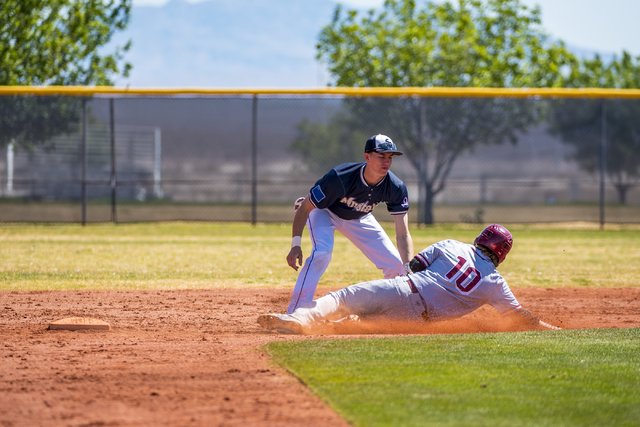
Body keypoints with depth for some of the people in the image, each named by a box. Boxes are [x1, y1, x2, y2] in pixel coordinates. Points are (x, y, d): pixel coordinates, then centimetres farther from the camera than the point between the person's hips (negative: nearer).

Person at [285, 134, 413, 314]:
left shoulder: (396, 188, -28)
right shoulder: (340, 178, -39)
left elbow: (403, 234, -27)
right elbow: (304, 208, -30)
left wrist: (408, 268, -42)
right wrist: (296, 244, -39)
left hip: (358, 219, 5)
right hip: (324, 213, -4)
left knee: (395, 263, -4)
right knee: (322, 253, -33)